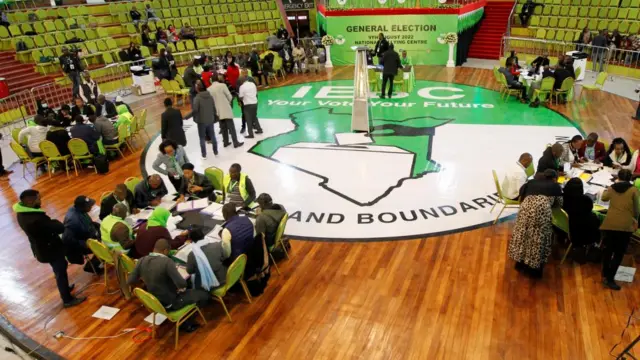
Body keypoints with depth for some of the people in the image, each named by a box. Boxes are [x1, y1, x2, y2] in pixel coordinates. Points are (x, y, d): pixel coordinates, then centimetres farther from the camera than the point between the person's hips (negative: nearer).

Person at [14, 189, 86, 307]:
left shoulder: (22, 212, -8)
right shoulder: (36, 219, -39)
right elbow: (60, 228, -31)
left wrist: (51, 222, -9)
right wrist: (54, 222, -13)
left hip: (42, 248, 9)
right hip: (50, 249, -9)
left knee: (59, 271, 30)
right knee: (61, 273, 10)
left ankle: (64, 288, 52)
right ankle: (67, 299, 28)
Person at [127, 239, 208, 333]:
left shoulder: (141, 261, -8)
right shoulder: (167, 262, -28)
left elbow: (130, 281, 0)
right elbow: (182, 284, -33)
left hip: (154, 301, 8)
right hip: (169, 303, -7)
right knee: (205, 294, 4)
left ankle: (185, 322, 31)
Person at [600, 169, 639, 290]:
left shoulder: (612, 188, 9)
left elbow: (604, 198, 29)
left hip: (610, 223, 3)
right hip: (625, 225, -3)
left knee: (608, 249, 18)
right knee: (619, 253, 3)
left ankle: (605, 274, 29)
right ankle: (609, 279, -2)